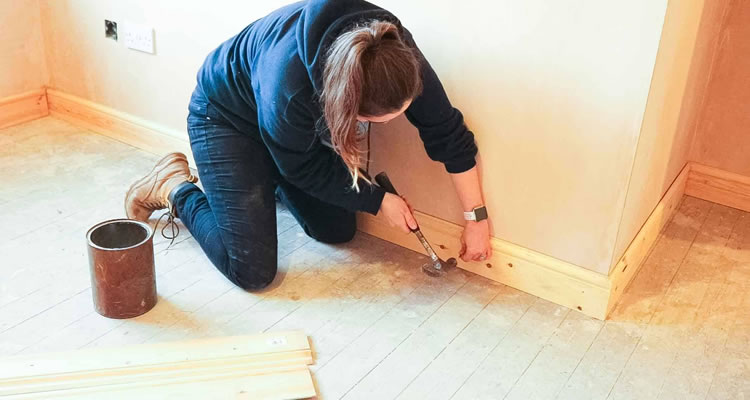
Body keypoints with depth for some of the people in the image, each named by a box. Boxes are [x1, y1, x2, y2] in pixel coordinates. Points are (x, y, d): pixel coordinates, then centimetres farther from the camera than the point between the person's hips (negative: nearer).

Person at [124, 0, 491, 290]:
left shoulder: (396, 55, -28)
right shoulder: (286, 85, -43)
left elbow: (448, 133, -16)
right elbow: (308, 169, -23)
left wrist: (477, 217, -11)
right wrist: (380, 200, -15)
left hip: (305, 127, 6)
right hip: (225, 116, -6)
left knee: (337, 231, 7)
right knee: (253, 271, -12)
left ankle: (270, 183, 29)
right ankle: (174, 187, 10)